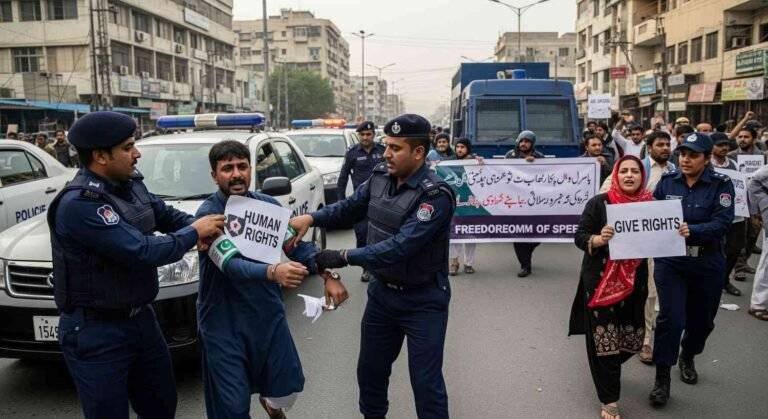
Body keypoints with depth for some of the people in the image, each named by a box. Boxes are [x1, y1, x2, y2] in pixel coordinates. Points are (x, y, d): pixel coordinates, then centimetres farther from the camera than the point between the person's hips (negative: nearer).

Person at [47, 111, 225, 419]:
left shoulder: (131, 184, 1)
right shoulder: (80, 205, -26)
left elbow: (165, 213, 16)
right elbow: (144, 252, -29)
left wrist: (196, 226, -5)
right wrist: (194, 232, -15)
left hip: (141, 318, 8)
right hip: (95, 334, -8)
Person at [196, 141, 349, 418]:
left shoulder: (268, 205, -2)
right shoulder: (208, 214, -17)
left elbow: (298, 244, 3)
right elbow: (231, 264, -30)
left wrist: (328, 275, -13)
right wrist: (273, 272, -48)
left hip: (269, 313, 4)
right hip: (224, 323, -4)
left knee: (286, 389, 15)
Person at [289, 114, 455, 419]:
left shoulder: (435, 195, -25)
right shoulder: (380, 176, -3)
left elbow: (400, 247, -31)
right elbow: (350, 207, 9)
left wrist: (344, 257, -31)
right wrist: (311, 218, -9)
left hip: (422, 301, -7)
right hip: (381, 292, 7)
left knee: (426, 382, 2)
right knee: (370, 370, 21)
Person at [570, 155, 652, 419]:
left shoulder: (649, 204, 2)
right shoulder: (599, 203, -9)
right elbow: (579, 237, -8)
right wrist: (599, 239, -28)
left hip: (634, 281, 4)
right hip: (600, 281, -4)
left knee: (631, 338, 10)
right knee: (603, 339, -2)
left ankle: (608, 373, 43)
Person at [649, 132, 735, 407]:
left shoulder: (721, 184, -7)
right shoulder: (667, 181, -1)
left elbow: (722, 223, -18)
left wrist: (692, 231, -33)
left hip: (707, 265, 1)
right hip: (670, 262, 0)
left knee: (701, 319, 16)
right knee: (671, 319, -8)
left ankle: (688, 358, 45)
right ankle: (662, 378, 6)